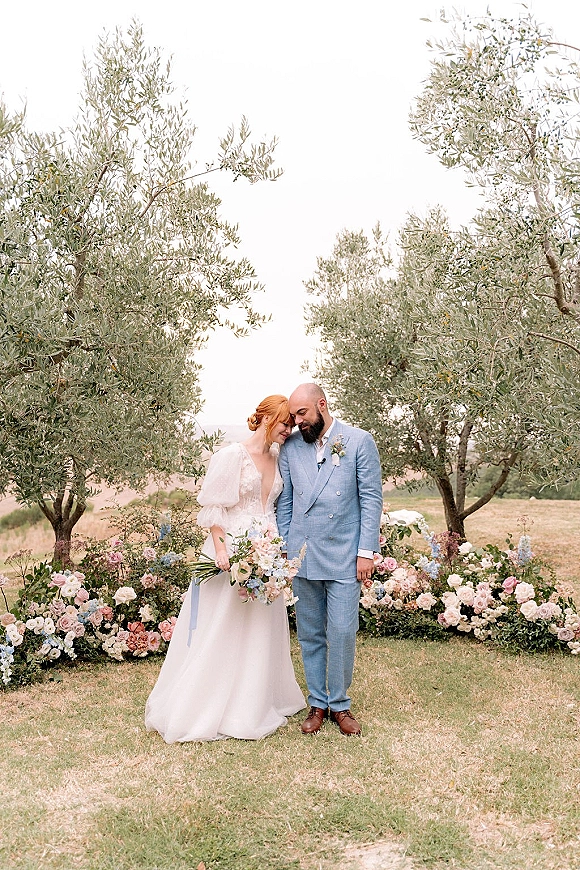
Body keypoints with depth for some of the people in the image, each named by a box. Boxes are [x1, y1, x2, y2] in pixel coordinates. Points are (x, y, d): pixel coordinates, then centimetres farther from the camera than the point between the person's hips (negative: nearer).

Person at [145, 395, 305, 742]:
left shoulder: (277, 459, 10)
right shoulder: (232, 456, -10)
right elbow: (213, 507, -12)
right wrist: (221, 550, -20)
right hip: (233, 551, -7)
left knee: (261, 632, 14)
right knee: (220, 631, 2)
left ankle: (255, 704, 30)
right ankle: (200, 709, 17)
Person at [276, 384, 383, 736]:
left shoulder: (359, 441, -2)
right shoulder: (291, 447, 7)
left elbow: (371, 497, -3)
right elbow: (285, 501, 11)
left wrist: (366, 551, -7)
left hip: (344, 556, -3)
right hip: (302, 555, 3)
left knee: (342, 632, -1)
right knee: (310, 634, 11)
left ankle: (339, 704, 19)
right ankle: (317, 703, 26)